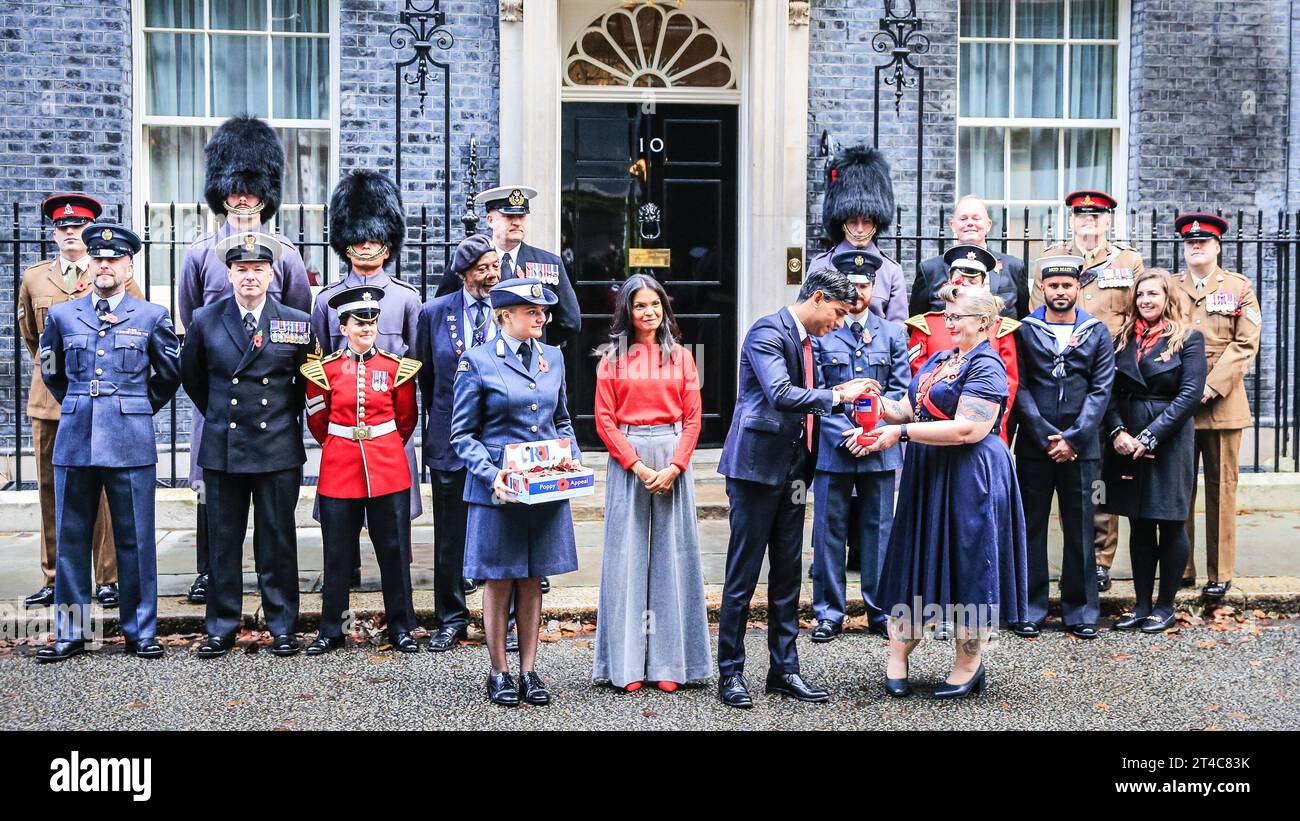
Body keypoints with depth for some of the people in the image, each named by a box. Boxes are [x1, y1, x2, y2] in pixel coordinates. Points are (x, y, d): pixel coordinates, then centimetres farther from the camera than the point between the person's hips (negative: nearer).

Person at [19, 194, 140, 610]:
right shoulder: (34, 278, 9)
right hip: (49, 397, 3)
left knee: (102, 490, -1)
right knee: (50, 489, 6)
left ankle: (107, 580, 6)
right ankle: (53, 580, 14)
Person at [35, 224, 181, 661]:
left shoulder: (152, 316, 3)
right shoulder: (61, 315, 8)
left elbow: (170, 374, 15)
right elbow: (51, 371, 23)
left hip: (131, 444, -2)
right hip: (74, 442, 2)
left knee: (135, 541, 3)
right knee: (71, 539, 7)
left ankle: (141, 632, 13)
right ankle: (70, 632, 17)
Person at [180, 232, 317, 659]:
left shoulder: (297, 323, -1)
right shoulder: (206, 320, 2)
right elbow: (191, 377, 16)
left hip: (279, 450, -1)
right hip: (222, 449, 1)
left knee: (278, 543, 5)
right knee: (223, 542, 7)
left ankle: (283, 627, 15)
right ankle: (221, 628, 17)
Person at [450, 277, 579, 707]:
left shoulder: (552, 357, 9)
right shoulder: (477, 361, -5)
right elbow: (463, 434, -4)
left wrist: (573, 460, 2)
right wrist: (492, 475, -17)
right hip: (499, 488, -4)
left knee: (532, 580, 10)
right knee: (499, 581, 4)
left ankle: (529, 671, 19)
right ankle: (499, 673, 17)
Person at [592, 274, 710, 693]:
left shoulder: (681, 356, 9)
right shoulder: (613, 358, 5)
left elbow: (692, 419, 4)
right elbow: (605, 420, 0)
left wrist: (673, 467, -9)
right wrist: (638, 466, -10)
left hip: (673, 459, 1)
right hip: (626, 460, -1)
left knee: (671, 554, 2)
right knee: (628, 554, 0)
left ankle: (669, 662, 8)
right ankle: (628, 663, 6)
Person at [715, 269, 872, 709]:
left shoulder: (806, 339, 14)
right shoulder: (768, 332, -13)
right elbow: (780, 394, -26)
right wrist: (838, 395, -19)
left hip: (792, 470, 9)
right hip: (758, 465, -9)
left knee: (787, 574, 12)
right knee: (743, 574, -1)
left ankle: (784, 669, 21)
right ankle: (730, 672, 9)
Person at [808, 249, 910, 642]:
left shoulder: (892, 333, 10)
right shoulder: (820, 333, 3)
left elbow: (900, 389, 5)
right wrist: (844, 436, -11)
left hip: (880, 448, 2)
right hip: (832, 447, -1)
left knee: (878, 529, 7)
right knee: (829, 531, 2)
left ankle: (881, 611, 16)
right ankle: (829, 613, 11)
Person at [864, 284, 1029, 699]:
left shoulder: (987, 367, -13)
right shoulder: (939, 360, 14)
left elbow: (967, 430, -23)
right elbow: (914, 407, 14)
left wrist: (901, 432, -21)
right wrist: (882, 405, -6)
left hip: (970, 477, -8)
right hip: (927, 475, 9)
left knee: (967, 563, 2)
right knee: (918, 560, 11)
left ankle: (968, 664, 17)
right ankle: (897, 657, 19)